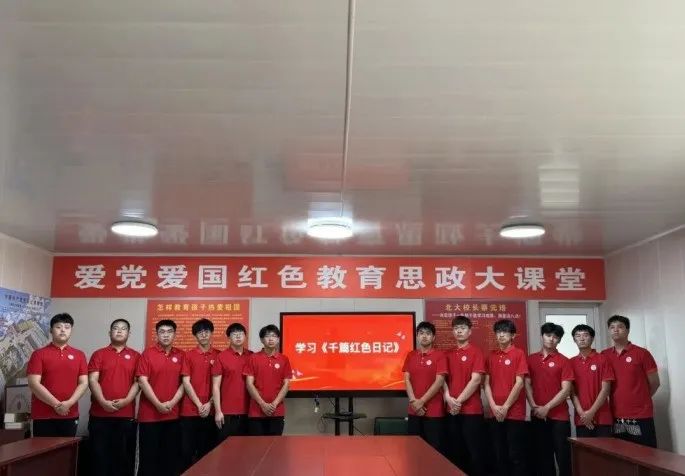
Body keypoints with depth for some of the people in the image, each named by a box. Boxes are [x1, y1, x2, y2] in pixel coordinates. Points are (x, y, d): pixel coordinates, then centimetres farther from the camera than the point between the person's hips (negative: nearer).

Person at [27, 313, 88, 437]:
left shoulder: (79, 355, 9)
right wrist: (56, 404, -13)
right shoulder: (39, 354, 1)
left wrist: (69, 403, -11)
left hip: (70, 415, 3)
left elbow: (83, 383, 5)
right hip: (43, 416, -3)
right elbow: (34, 384, -8)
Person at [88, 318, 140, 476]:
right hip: (100, 414, 0)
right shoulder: (98, 354, 7)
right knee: (100, 455, 4)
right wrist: (103, 402, -15)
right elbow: (93, 380, -2)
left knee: (124, 456, 5)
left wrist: (126, 400, -13)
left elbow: (138, 381, 2)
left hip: (127, 414, 0)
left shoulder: (135, 356, 9)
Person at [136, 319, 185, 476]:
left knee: (171, 457, 8)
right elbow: (142, 381, -9)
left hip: (173, 415, 3)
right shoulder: (148, 353, -2)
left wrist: (172, 402, -8)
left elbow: (184, 382, 6)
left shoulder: (180, 355, 7)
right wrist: (158, 404, -13)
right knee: (148, 457, 3)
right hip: (149, 414, -3)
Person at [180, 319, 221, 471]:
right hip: (190, 410, -1)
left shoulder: (218, 356, 5)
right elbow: (186, 382, -2)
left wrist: (209, 404, -7)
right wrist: (199, 404, -9)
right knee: (187, 450, 2)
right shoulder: (188, 355, 3)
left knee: (207, 450, 7)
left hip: (210, 410, 1)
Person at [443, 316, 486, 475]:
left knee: (475, 451, 0)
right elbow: (443, 379, 9)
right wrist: (449, 398, -8)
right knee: (455, 452, 10)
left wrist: (459, 401, -13)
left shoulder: (476, 352, -3)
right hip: (452, 411, 5)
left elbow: (476, 380, -12)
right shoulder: (448, 354, 12)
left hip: (472, 410, -5)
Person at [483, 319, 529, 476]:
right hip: (496, 414, 5)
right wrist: (494, 406, -5)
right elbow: (486, 383, 8)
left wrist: (505, 407, -11)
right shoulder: (491, 356, 11)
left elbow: (519, 383, -10)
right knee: (500, 455, 10)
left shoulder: (519, 354, -4)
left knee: (516, 455, 0)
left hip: (514, 413, -5)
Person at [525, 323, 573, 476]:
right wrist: (533, 406, -7)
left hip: (559, 416, -3)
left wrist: (547, 408, -13)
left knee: (563, 456, 0)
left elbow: (566, 390, -7)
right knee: (542, 456, 10)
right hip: (537, 416, 3)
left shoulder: (563, 361, -1)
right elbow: (527, 384, 7)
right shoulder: (531, 359, 8)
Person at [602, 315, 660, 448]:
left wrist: (639, 400, 11)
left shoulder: (642, 353, -3)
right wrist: (619, 399, 7)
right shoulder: (604, 355, 7)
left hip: (641, 416, -3)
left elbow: (654, 383, 3)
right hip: (616, 417, 3)